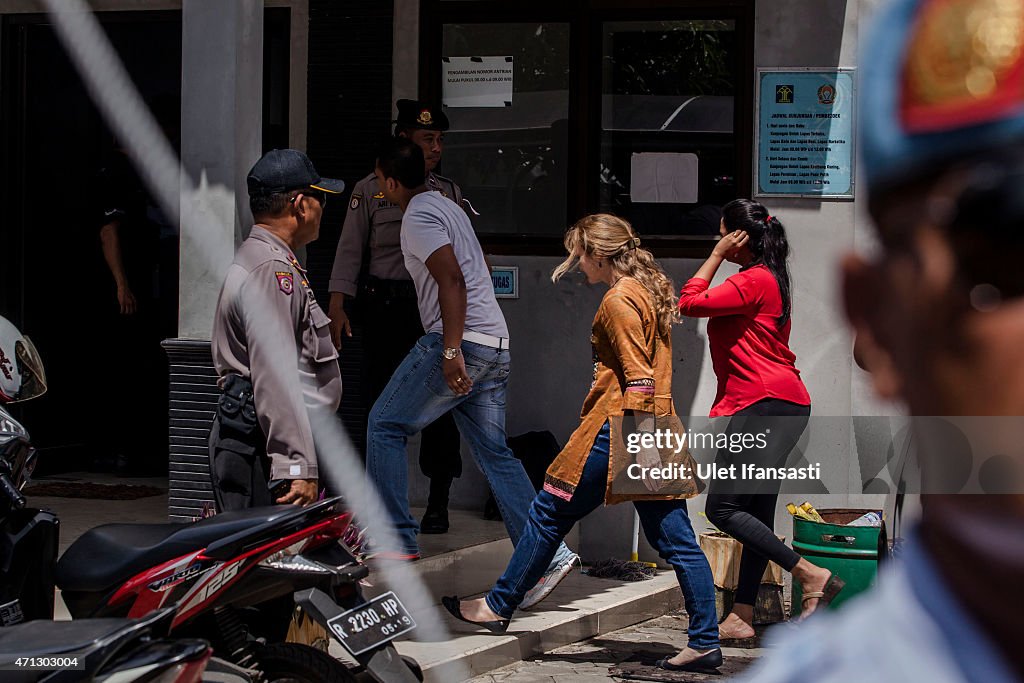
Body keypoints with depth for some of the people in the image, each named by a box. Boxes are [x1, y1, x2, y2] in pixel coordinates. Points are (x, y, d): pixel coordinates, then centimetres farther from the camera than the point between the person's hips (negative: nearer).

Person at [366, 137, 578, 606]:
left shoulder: (419, 216, -8)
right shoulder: (447, 206, 21)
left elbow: (452, 281, -20)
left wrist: (451, 351, -25)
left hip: (460, 342, -9)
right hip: (497, 345, 9)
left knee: (385, 426, 2)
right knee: (494, 452, 9)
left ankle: (398, 543, -2)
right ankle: (549, 553, 1)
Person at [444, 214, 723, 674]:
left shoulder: (619, 300, -12)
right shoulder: (650, 290, 16)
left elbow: (638, 378, -20)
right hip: (658, 428, 9)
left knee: (550, 512, 6)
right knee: (676, 540, 4)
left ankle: (498, 606, 17)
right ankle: (705, 643, 2)